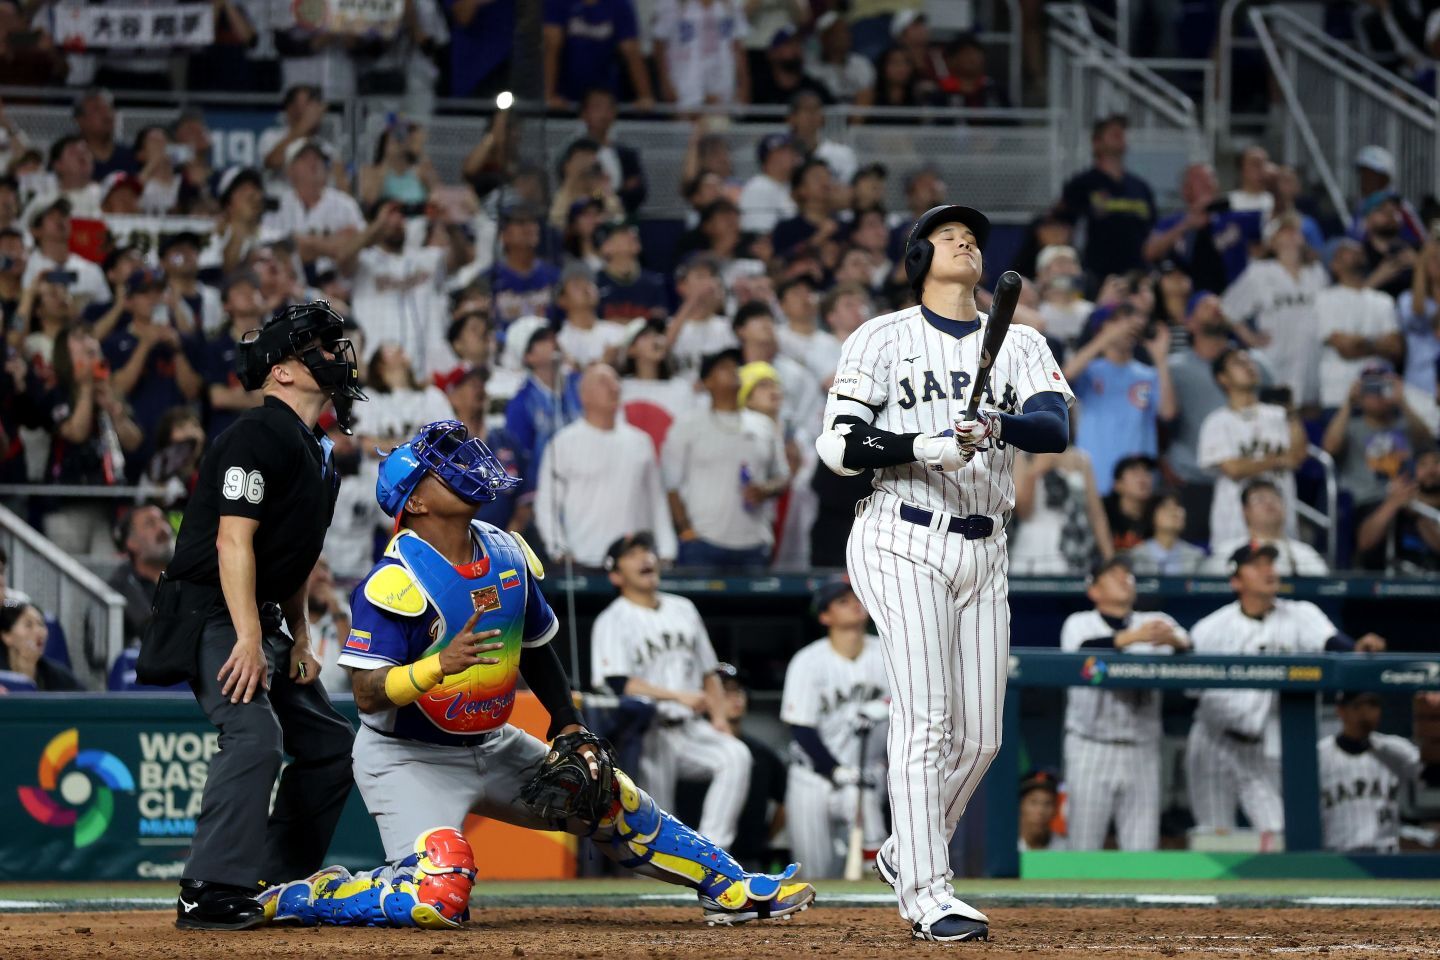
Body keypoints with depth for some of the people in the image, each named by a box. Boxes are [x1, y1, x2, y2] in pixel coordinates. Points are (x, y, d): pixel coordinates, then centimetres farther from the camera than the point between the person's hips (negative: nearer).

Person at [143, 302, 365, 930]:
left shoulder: (316, 452, 15)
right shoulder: (261, 435, -16)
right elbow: (233, 541, -22)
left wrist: (299, 637, 13)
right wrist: (249, 639, -27)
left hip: (260, 619, 11)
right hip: (210, 614, -11)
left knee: (329, 742, 11)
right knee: (255, 733, -27)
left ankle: (276, 882, 16)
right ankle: (210, 894, -30)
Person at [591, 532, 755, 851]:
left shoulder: (683, 610, 16)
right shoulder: (612, 621, -3)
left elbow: (708, 672, 22)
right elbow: (618, 684, -18)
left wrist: (719, 717, 4)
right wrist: (679, 696, -26)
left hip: (691, 729, 4)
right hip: (647, 735, -4)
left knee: (736, 756, -23)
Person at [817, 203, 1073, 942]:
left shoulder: (1019, 345, 11)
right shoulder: (884, 339, 1)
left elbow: (1057, 427, -7)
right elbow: (839, 444, -7)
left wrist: (999, 425, -28)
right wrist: (928, 446, -22)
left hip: (983, 550, 5)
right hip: (904, 542, -5)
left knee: (980, 734, 6)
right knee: (926, 717, -14)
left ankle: (904, 855, 28)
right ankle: (928, 895, -14)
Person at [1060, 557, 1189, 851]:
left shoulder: (1157, 623, 10)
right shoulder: (1080, 624, 4)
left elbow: (1190, 653, -8)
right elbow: (1086, 651, -19)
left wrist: (1174, 641, -32)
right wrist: (1133, 637, -33)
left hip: (1142, 752, 2)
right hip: (1092, 749, -2)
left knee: (1143, 851, -1)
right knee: (1084, 847, -2)